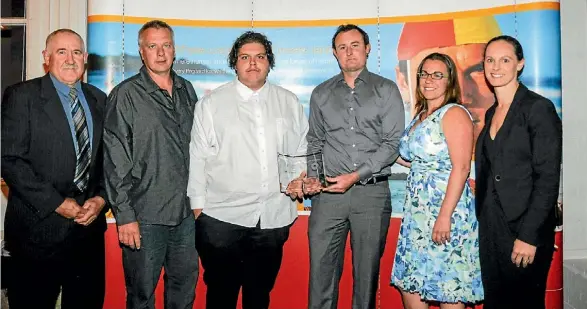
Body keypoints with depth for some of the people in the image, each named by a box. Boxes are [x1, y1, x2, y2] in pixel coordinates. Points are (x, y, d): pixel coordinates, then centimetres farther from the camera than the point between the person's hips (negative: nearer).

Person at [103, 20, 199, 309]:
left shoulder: (187, 90, 9)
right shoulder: (126, 95, -6)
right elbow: (116, 161, -9)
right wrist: (124, 215, -12)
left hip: (186, 211, 5)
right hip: (145, 215, -4)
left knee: (185, 285, 17)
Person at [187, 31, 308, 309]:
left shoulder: (289, 103, 9)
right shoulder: (212, 103, 1)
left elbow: (302, 150, 14)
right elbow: (197, 158, 0)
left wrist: (301, 179, -4)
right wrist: (198, 208, -3)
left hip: (275, 218, 2)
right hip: (222, 216, -2)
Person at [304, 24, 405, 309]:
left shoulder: (386, 90, 4)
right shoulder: (321, 94, 13)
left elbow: (392, 143, -3)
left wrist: (356, 176, -12)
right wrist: (311, 175, -2)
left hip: (372, 192, -1)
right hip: (328, 193, 2)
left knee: (367, 271, 8)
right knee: (321, 268, 3)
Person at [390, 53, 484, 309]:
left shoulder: (454, 114, -10)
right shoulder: (420, 116, 15)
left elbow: (461, 168, -18)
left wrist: (445, 216, -24)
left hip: (445, 208, -8)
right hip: (417, 211, 8)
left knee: (447, 287, 4)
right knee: (408, 282, 13)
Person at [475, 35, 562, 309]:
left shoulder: (538, 108, -9)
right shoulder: (491, 113, 12)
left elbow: (548, 179, -14)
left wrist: (529, 236, -18)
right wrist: (483, 223, 10)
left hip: (523, 228, -6)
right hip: (490, 227, 7)